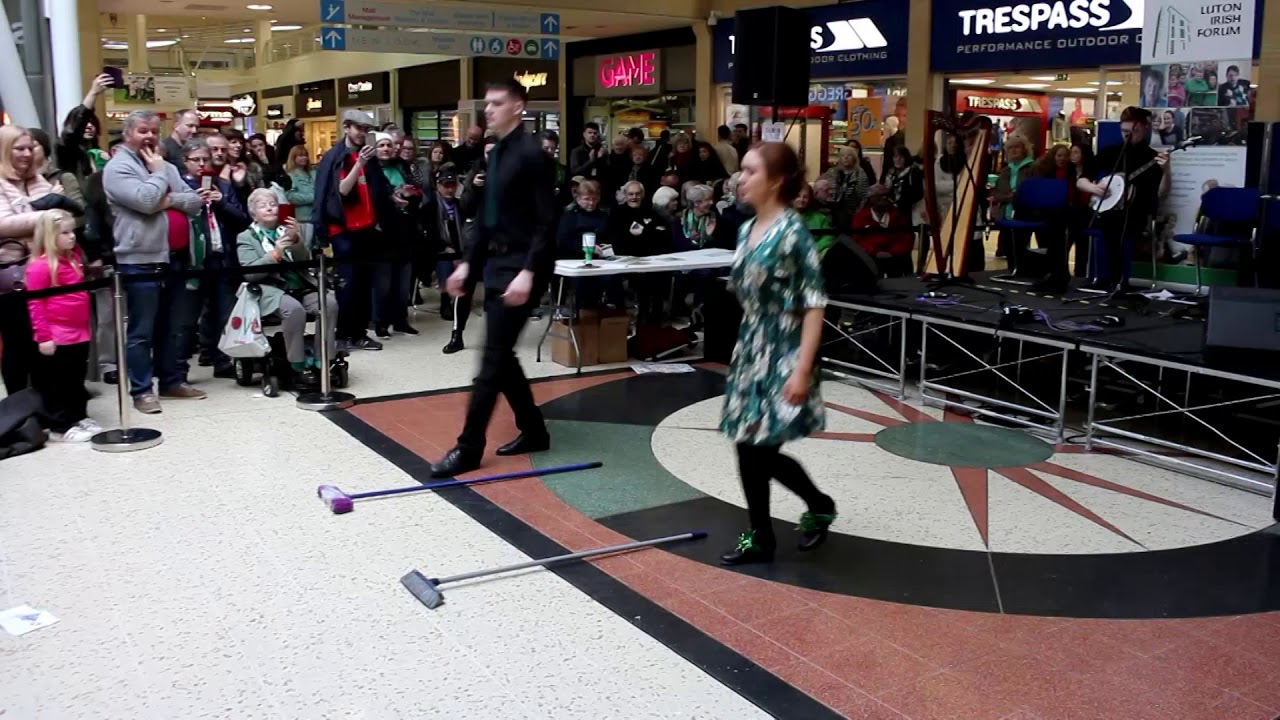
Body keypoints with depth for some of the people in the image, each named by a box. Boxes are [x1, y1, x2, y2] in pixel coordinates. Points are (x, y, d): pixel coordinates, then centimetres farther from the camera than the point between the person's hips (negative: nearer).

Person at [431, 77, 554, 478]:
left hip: (521, 267, -9)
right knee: (501, 354, 12)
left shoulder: (531, 154, -13)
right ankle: (533, 430, 25)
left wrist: (528, 272, -25)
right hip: (497, 263, 9)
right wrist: (467, 262, 14)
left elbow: (546, 221, -18)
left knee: (493, 358, -7)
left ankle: (469, 449, -1)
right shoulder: (496, 154, 14)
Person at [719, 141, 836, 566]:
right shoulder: (747, 230, 9)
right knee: (752, 448, 9)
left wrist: (802, 368, -21)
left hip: (781, 352, -7)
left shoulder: (792, 232, -14)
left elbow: (814, 305, -17)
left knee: (755, 448, -5)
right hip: (750, 349, 7)